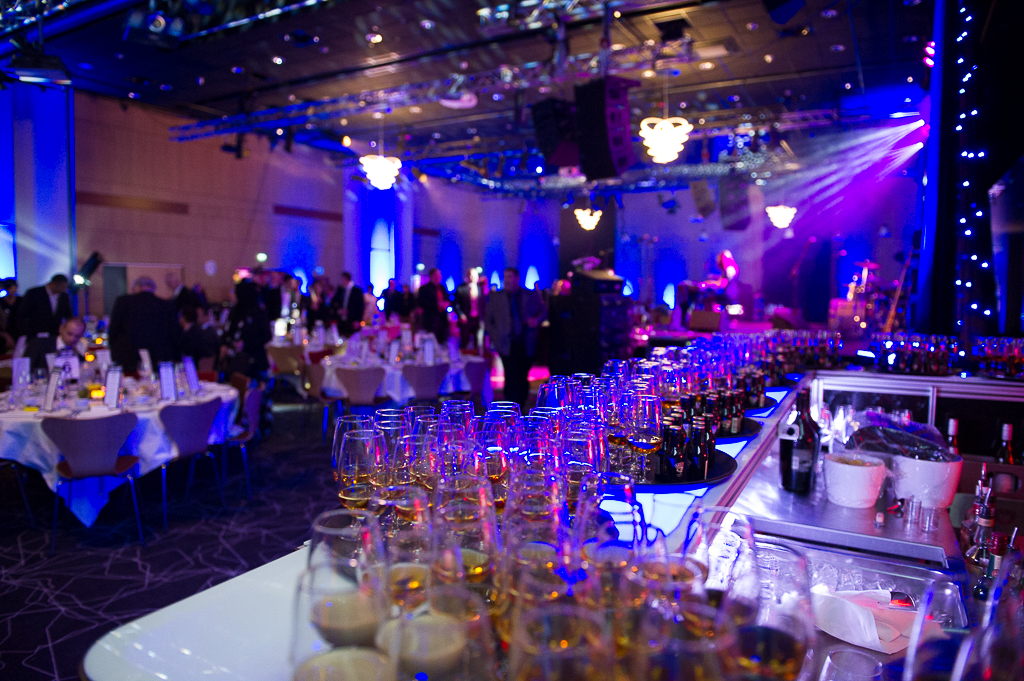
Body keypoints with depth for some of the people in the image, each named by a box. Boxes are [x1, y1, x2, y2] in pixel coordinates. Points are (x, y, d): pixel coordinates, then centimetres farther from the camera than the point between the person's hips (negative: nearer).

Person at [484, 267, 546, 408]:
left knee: (522, 378, 5)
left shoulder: (531, 295, 8)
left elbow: (544, 311, 14)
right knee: (511, 378, -9)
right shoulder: (495, 297, 8)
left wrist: (537, 320, -7)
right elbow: (487, 319, 12)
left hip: (526, 344, 1)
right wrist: (494, 335, 0)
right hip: (507, 344, -1)